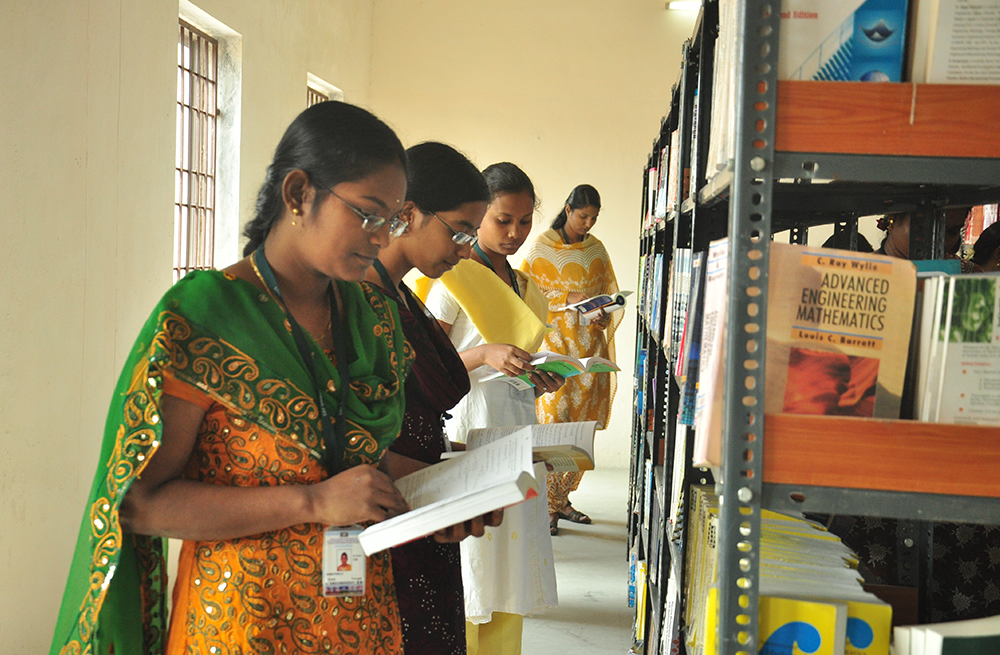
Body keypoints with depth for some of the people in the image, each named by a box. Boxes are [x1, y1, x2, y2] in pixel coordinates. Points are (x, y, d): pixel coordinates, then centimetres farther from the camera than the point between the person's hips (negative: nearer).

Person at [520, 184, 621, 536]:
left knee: (583, 422, 3)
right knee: (553, 420, -11)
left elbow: (609, 294, 19)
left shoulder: (597, 249, 14)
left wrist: (604, 315, -2)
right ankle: (548, 506, -5)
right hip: (554, 340, -4)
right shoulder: (541, 247, 0)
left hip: (589, 342, 5)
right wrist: (568, 299, -14)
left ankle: (563, 498, 15)